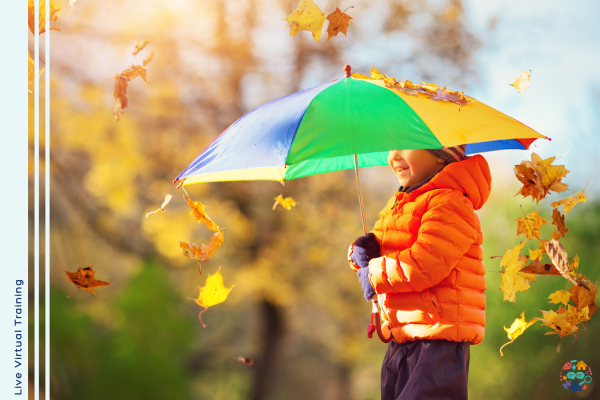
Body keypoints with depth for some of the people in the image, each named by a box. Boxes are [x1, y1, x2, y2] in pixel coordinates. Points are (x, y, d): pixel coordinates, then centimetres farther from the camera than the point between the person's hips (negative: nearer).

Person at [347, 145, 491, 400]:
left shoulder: (450, 203, -13)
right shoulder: (399, 204, 20)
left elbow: (423, 266, -23)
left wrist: (373, 275, -10)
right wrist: (362, 252, -4)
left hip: (438, 340, -10)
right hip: (401, 338, 10)